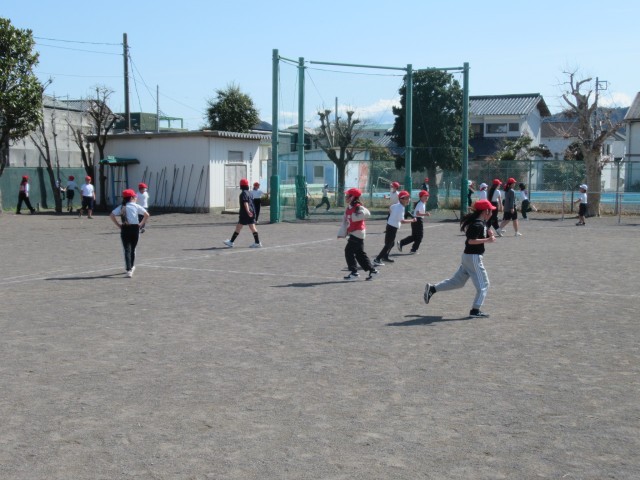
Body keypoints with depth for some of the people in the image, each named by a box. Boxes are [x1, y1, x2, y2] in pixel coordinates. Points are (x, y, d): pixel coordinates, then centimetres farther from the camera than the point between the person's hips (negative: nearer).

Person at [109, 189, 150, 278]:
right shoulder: (136, 206, 1)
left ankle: (129, 270, -14)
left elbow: (112, 215, -3)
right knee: (132, 249, 18)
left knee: (127, 250, -1)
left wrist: (118, 225, 0)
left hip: (124, 229, 0)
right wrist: (141, 224, 1)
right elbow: (147, 215, -7)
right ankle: (131, 266, 32)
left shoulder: (121, 207, 6)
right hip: (135, 228, 0)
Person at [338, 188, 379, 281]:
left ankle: (354, 272, -3)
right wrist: (342, 233, 9)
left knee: (349, 251, -8)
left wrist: (355, 217, -29)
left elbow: (366, 213, -36)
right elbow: (345, 221, 14)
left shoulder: (358, 207, -15)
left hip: (358, 232, -10)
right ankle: (371, 270, 19)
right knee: (360, 253, 13)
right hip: (352, 233, 10)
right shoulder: (348, 208, 14)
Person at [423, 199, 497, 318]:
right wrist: (487, 240, -29)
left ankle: (432, 288, 17)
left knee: (457, 281, 18)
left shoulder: (481, 222, 11)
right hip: (474, 257, -10)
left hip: (468, 256, 10)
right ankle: (475, 310, -3)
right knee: (483, 284, -2)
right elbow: (471, 240, -27)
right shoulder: (478, 225, -19)